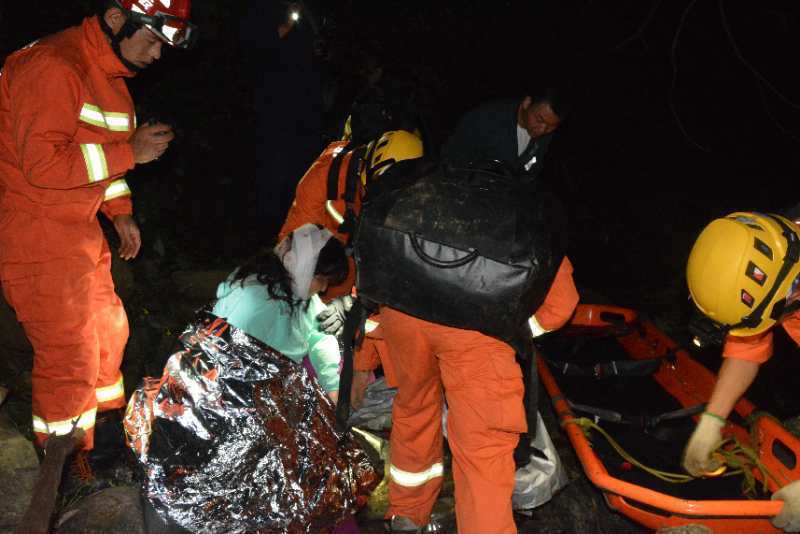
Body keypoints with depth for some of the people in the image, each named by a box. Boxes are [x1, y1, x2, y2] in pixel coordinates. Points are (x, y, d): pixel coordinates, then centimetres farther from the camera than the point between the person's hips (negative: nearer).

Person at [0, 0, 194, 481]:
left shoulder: (110, 72, 11)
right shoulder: (53, 67, -21)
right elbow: (41, 164, -27)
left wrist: (120, 212, 14)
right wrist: (130, 152, -24)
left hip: (78, 227, 10)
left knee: (107, 327, 19)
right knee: (70, 352, -3)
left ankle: (104, 425, 40)